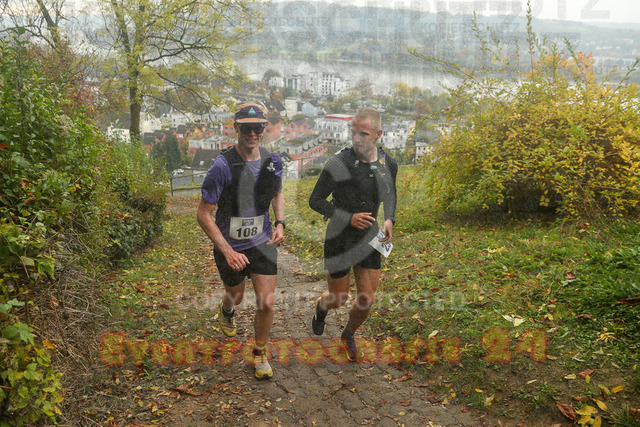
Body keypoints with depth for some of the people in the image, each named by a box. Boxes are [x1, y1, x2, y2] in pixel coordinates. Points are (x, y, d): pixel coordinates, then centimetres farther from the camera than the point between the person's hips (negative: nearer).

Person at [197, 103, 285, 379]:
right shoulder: (223, 166, -21)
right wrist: (228, 251, -23)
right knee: (235, 297, 20)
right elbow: (203, 214, -18)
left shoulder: (273, 162, -5)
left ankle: (260, 353, 24)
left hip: (263, 243, 3)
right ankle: (227, 311, 60)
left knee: (266, 303, -3)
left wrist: (279, 224, -1)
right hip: (229, 247, -2)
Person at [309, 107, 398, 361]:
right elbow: (315, 200, -10)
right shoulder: (337, 164, -18)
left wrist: (389, 219, -3)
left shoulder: (388, 164, -3)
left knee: (366, 300, 6)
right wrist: (349, 218, -20)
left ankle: (349, 335, 38)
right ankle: (322, 307, 47)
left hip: (369, 239, 4)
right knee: (338, 299, 8)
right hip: (340, 240, -3)